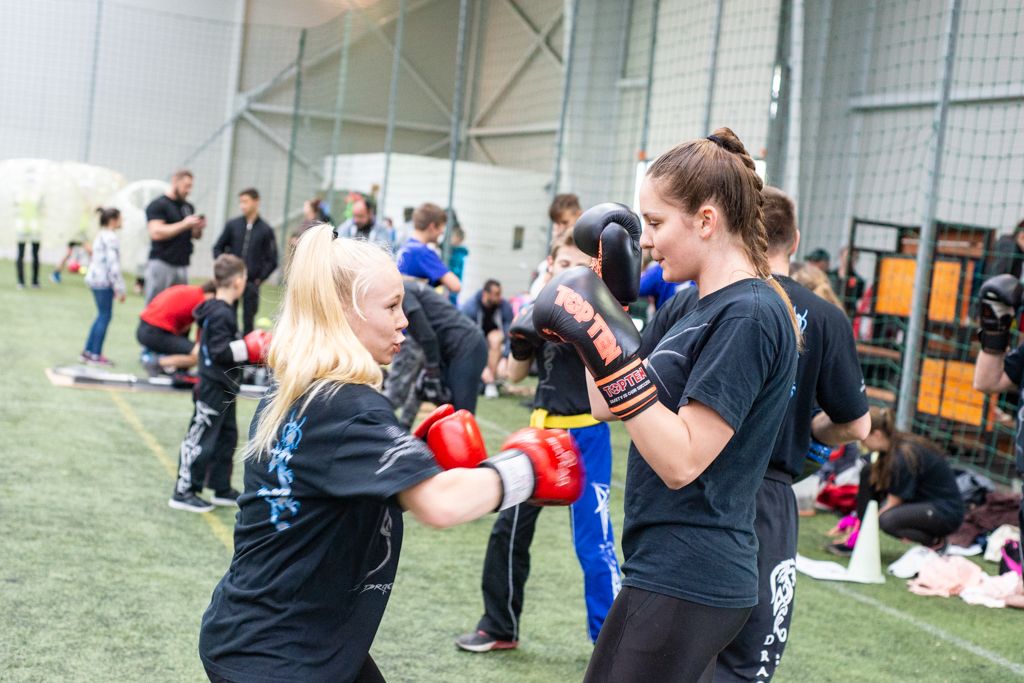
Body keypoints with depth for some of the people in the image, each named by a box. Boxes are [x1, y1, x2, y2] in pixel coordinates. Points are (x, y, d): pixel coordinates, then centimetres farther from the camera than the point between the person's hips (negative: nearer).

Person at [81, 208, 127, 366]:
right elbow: (113, 264, -20)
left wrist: (116, 287, 20)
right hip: (103, 281, -10)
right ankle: (96, 355, -1)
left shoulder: (100, 236, 17)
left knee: (102, 316, 15)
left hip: (96, 278, 10)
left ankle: (88, 351, 17)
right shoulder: (111, 237, -14)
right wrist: (119, 288, -17)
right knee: (105, 316, -4)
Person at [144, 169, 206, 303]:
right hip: (161, 265, -6)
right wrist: (184, 224, -17)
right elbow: (156, 233, -16)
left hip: (182, 266, 6)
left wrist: (198, 228, 0)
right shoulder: (158, 205, -4)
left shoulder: (188, 207, 15)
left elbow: (195, 236, 23)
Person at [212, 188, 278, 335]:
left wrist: (259, 279, -5)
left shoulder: (266, 230, -2)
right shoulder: (232, 225, 3)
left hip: (251, 284, -1)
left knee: (248, 320, 3)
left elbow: (272, 261, 0)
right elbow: (218, 248, 11)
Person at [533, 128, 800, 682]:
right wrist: (603, 298, 13)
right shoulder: (708, 308, 13)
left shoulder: (748, 316, -17)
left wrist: (610, 350, -26)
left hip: (683, 585, -10)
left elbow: (681, 460, -23)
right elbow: (606, 408, 16)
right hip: (682, 575, 10)